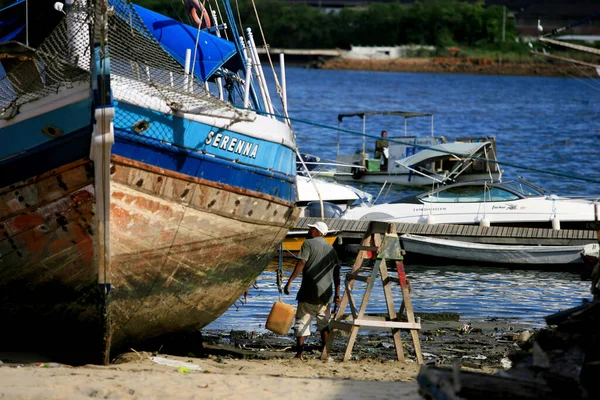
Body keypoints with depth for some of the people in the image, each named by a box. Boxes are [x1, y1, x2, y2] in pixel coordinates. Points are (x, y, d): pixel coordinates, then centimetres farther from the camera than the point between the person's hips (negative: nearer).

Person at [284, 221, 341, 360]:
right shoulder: (331, 249, 15)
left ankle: (299, 353, -7)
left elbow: (301, 263, -14)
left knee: (302, 322, 1)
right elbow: (336, 274, 13)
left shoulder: (309, 243, -1)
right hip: (325, 292, 4)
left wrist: (290, 282, -17)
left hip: (309, 291, -4)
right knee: (324, 324, 13)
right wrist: (337, 294, 15)